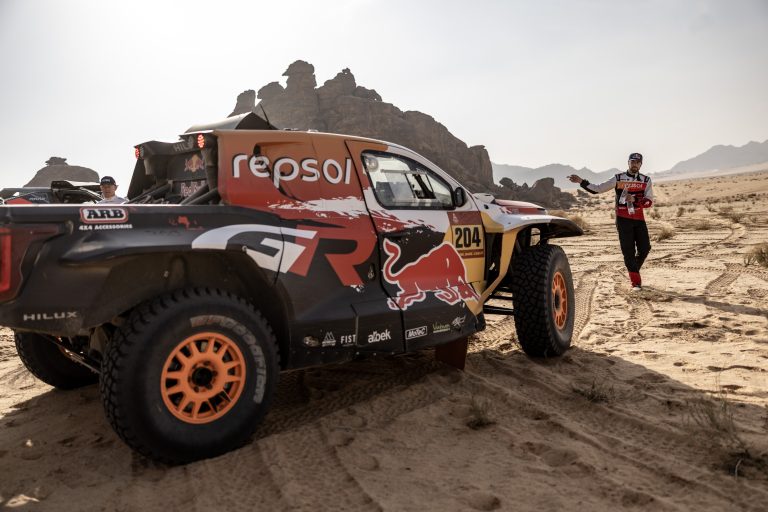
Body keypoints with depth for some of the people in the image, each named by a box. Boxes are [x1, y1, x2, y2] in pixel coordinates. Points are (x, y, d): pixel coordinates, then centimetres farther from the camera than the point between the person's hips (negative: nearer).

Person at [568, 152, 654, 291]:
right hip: (623, 219, -2)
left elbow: (649, 201, -5)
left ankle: (634, 270, 29)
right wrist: (581, 181, -11)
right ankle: (635, 281, 3)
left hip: (639, 219, 2)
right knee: (628, 251, -3)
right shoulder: (618, 178, 3)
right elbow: (598, 189, -1)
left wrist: (634, 199, -23)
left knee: (645, 248, 1)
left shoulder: (646, 180, 5)